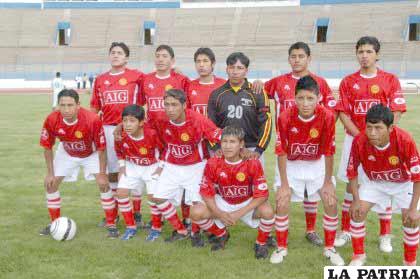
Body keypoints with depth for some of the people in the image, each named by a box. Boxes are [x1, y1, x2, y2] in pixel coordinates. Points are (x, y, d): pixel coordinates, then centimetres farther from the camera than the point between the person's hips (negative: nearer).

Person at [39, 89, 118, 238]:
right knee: (50, 183, -1)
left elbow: (101, 148, -23)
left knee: (103, 184, -13)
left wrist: (102, 174, -21)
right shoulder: (51, 120, -29)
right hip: (66, 153, 3)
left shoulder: (93, 120, -37)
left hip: (91, 153, -3)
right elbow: (47, 147, -12)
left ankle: (111, 224, 2)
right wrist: (50, 173, -12)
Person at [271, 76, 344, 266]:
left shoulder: (327, 117, -25)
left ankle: (329, 248, 15)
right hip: (292, 165, 0)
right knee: (282, 204, -9)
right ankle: (281, 248, 11)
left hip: (317, 165, 1)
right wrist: (284, 184, -15)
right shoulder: (285, 117, -25)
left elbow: (328, 152, -15)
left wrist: (328, 181, -8)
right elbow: (281, 152, -18)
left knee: (331, 203, -5)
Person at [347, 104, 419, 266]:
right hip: (373, 181, 2)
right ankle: (359, 255, 15)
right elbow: (352, 172, -13)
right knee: (357, 212, -8)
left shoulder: (405, 140, -37)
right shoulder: (359, 141, -31)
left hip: (403, 182, -2)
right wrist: (356, 200, -14)